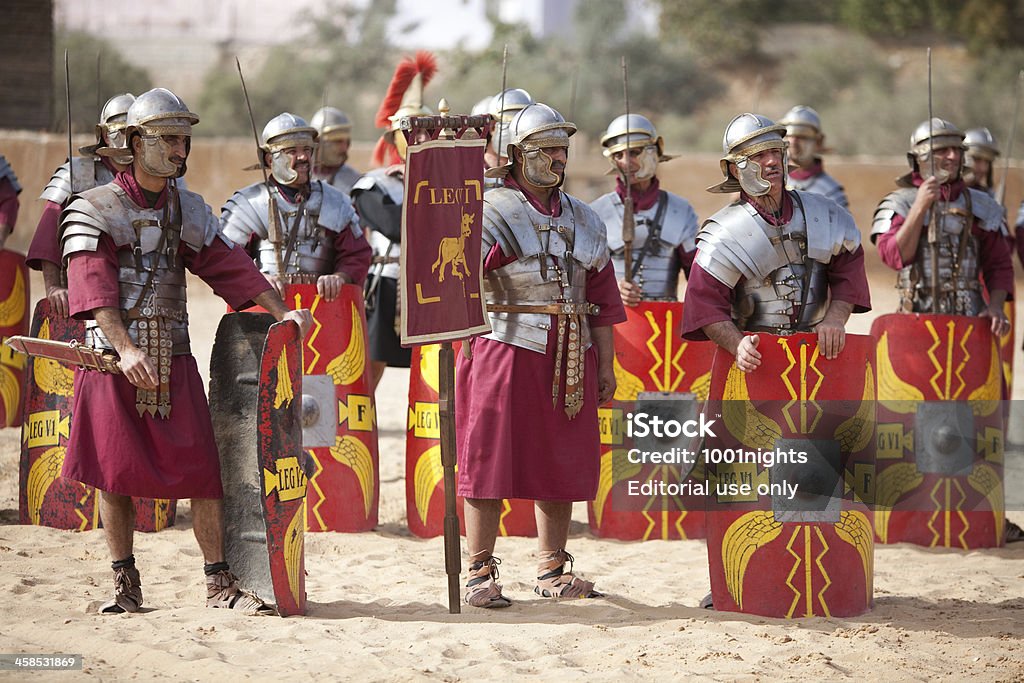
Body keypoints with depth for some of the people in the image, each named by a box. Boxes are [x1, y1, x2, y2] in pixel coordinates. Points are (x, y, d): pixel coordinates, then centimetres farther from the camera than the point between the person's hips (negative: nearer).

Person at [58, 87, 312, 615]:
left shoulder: (189, 211, 12)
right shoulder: (93, 210, -3)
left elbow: (228, 266, 9)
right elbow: (94, 289, -13)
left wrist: (281, 314, -2)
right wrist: (126, 350, -24)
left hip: (173, 358, 3)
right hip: (112, 358, -3)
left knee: (203, 471, -2)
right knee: (113, 474, 1)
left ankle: (220, 583, 3)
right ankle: (125, 585, 12)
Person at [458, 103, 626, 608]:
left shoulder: (583, 219, 16)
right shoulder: (491, 213, -2)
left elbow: (602, 298, 17)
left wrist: (605, 365, 14)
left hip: (571, 358, 5)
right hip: (506, 351, -5)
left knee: (562, 465, 8)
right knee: (491, 462, -3)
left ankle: (552, 570, 19)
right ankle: (479, 573, 3)